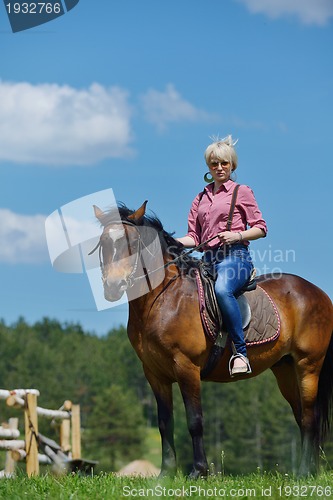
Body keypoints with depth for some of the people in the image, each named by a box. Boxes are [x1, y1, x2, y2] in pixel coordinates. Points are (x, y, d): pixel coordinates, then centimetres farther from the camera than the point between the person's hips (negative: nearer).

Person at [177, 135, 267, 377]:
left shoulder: (242, 192, 8)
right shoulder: (201, 199, 21)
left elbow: (261, 228, 3)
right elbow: (194, 236, 15)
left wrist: (237, 235, -15)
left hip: (235, 255, -6)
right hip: (209, 259, 6)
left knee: (222, 289, -37)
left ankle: (241, 352, -37)